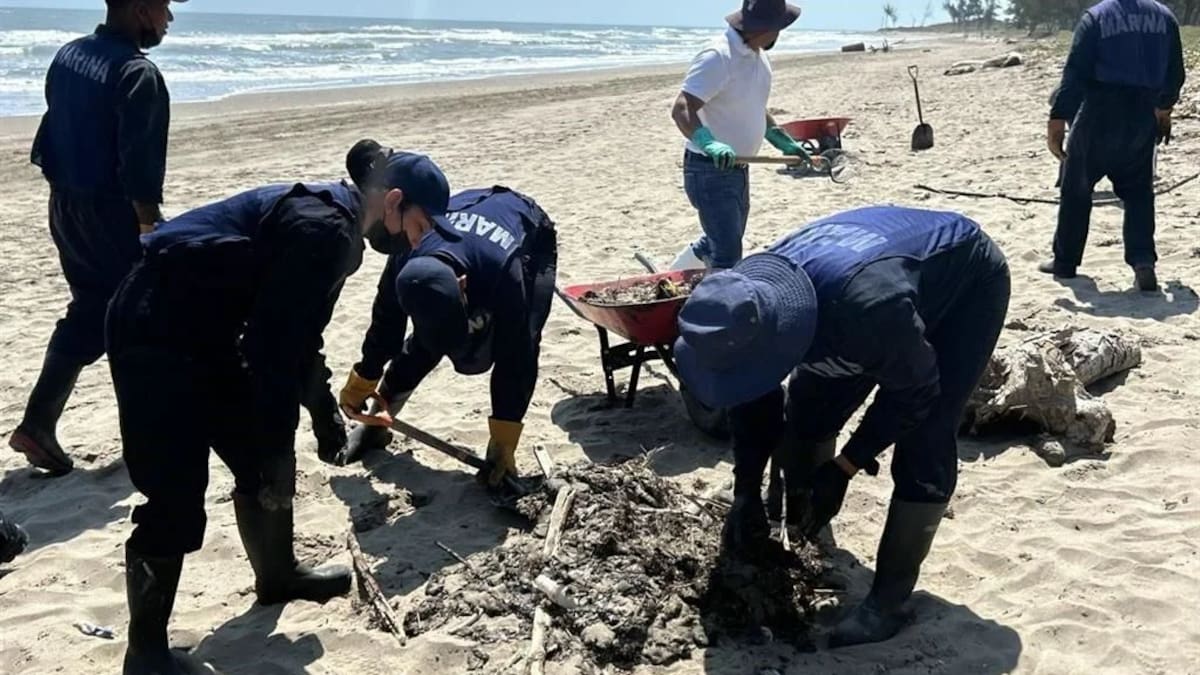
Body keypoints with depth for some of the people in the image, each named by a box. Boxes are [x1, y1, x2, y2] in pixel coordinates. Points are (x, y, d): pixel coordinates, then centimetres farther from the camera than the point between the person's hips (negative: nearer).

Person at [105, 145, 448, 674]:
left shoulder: (327, 219, 13)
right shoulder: (324, 230, -20)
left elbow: (292, 333, 23)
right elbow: (277, 344, -22)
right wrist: (277, 448, -16)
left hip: (202, 327, 11)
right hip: (157, 330, -11)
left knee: (257, 457, 18)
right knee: (176, 498, -8)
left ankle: (277, 575, 38)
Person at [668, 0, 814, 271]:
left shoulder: (758, 56, 9)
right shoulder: (717, 57, -22)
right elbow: (681, 110, -31)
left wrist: (785, 142, 21)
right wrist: (710, 144, -47)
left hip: (738, 168, 10)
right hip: (710, 170, -10)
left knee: (719, 243, 22)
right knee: (728, 258, -13)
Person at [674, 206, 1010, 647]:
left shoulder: (866, 302, -46)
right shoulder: (750, 305, -24)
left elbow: (914, 392, -26)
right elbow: (753, 400, -7)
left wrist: (844, 468, -21)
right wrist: (746, 494, -7)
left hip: (969, 282, -6)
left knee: (923, 447, -15)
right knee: (811, 403, 5)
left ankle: (888, 598, -4)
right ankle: (800, 530, 27)